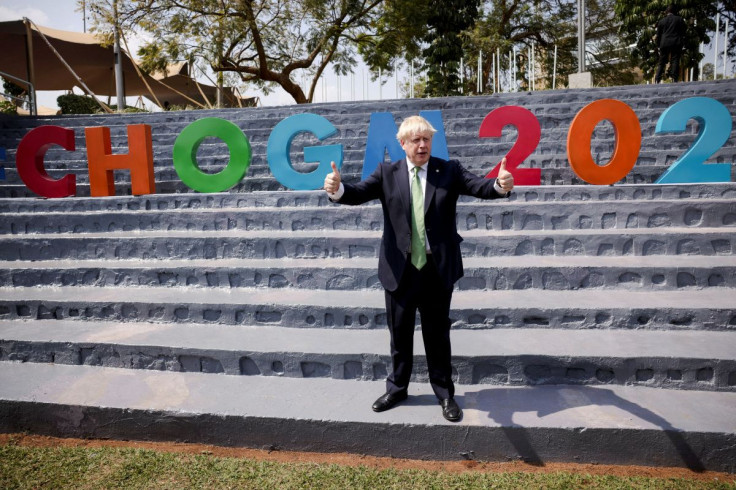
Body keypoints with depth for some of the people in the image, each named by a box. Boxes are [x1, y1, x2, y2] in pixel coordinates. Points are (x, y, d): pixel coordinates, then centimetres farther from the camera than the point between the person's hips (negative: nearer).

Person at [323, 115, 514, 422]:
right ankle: (397, 388, 35)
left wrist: (501, 185, -34)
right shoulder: (387, 173, 2)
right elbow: (360, 192, -10)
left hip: (437, 271, -1)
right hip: (399, 270, 1)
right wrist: (337, 189, -32)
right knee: (399, 333, 16)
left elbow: (480, 187, -12)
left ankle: (445, 393, 29)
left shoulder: (449, 170, 0)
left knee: (437, 334, 12)